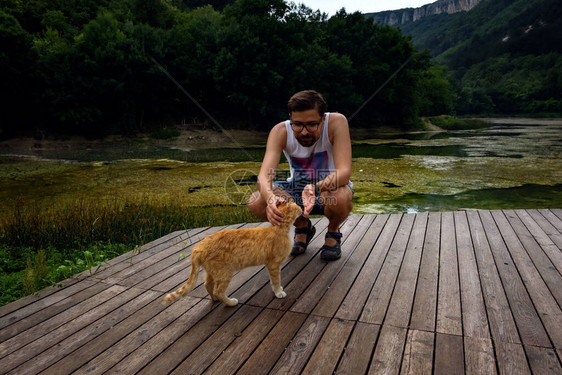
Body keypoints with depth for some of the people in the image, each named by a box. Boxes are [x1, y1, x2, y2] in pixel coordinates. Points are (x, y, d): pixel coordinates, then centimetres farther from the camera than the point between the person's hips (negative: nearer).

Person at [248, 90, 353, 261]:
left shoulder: (336, 122, -26)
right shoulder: (280, 131, -21)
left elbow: (344, 172, -34)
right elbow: (264, 175, -32)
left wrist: (316, 188, -52)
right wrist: (270, 197, -54)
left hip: (331, 187, -2)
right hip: (297, 187, 3)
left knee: (340, 198, -39)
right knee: (255, 203, -22)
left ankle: (333, 231, 0)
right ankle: (303, 227, 9)